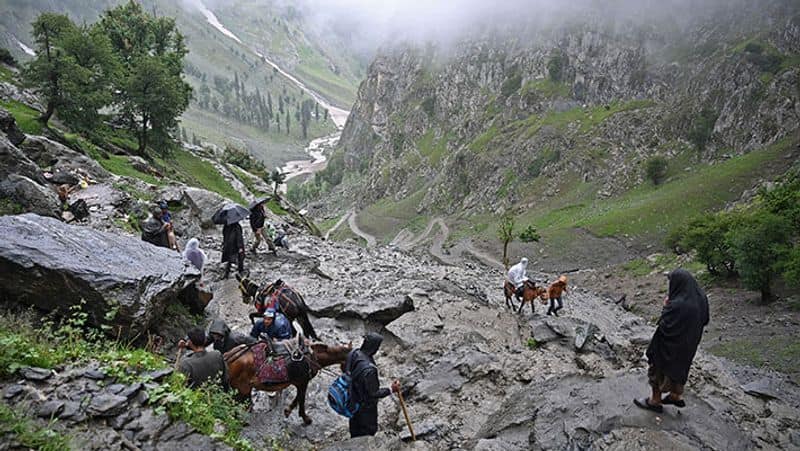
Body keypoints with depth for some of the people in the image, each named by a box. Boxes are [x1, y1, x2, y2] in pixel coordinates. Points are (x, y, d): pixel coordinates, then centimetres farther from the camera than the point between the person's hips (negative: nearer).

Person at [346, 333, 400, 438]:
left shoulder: (353, 353, -16)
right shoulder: (369, 369, -39)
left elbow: (345, 369, 3)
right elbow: (373, 393, -28)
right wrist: (391, 389, -21)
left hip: (352, 399, 8)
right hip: (365, 405, -8)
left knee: (355, 428, 30)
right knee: (368, 429, 19)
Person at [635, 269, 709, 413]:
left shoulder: (677, 305, -37)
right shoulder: (701, 297, -12)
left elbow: (664, 326, -27)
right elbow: (704, 320, 2)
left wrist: (665, 307, -16)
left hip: (671, 346, -7)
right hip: (689, 345, 7)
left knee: (659, 370, 15)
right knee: (679, 368, 29)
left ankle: (655, 401, 32)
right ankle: (676, 396, 47)